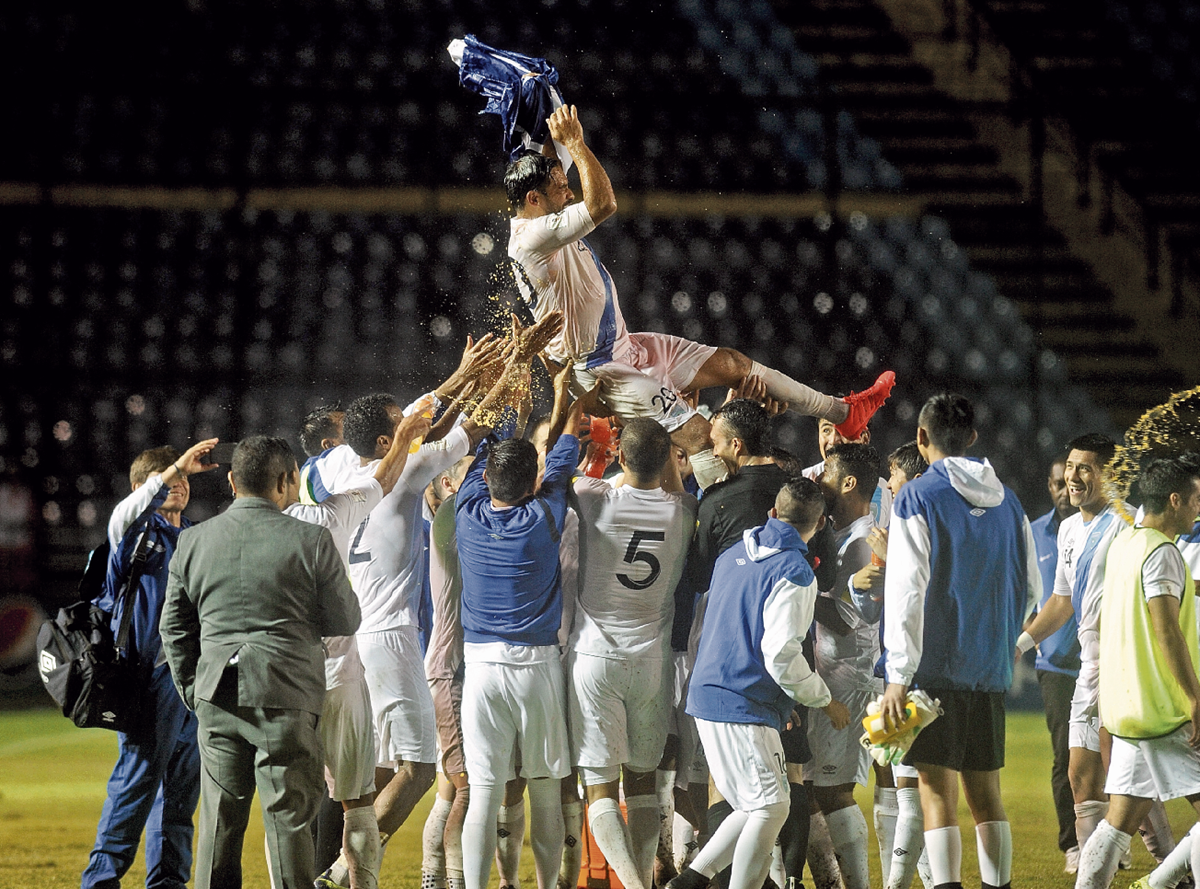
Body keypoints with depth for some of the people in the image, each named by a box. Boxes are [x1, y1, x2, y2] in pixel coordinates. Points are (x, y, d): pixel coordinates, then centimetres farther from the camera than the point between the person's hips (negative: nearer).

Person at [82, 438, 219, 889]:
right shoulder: (137, 531, -1)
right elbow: (125, 515, -26)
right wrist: (176, 468, -31)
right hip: (152, 670, -7)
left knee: (183, 783, 9)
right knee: (139, 776, -10)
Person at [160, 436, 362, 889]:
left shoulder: (193, 541, 5)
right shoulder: (311, 541, -7)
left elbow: (173, 626, 11)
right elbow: (345, 622, -1)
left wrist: (191, 690, 20)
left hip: (217, 698, 4)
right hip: (286, 698, -4)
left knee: (219, 821, 10)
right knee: (289, 818, 1)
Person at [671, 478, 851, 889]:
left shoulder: (732, 557, 14)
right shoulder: (794, 573, -12)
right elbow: (781, 654, -19)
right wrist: (825, 701, -4)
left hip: (707, 697, 9)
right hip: (745, 706, -9)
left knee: (757, 807, 13)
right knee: (771, 808, -7)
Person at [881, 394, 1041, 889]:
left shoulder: (917, 499, -7)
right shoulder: (1007, 504, 11)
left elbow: (906, 592, -13)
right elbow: (1030, 590, 15)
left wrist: (898, 675, -14)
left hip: (935, 667, -5)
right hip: (991, 671, 5)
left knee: (937, 792, -5)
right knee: (985, 791, 12)